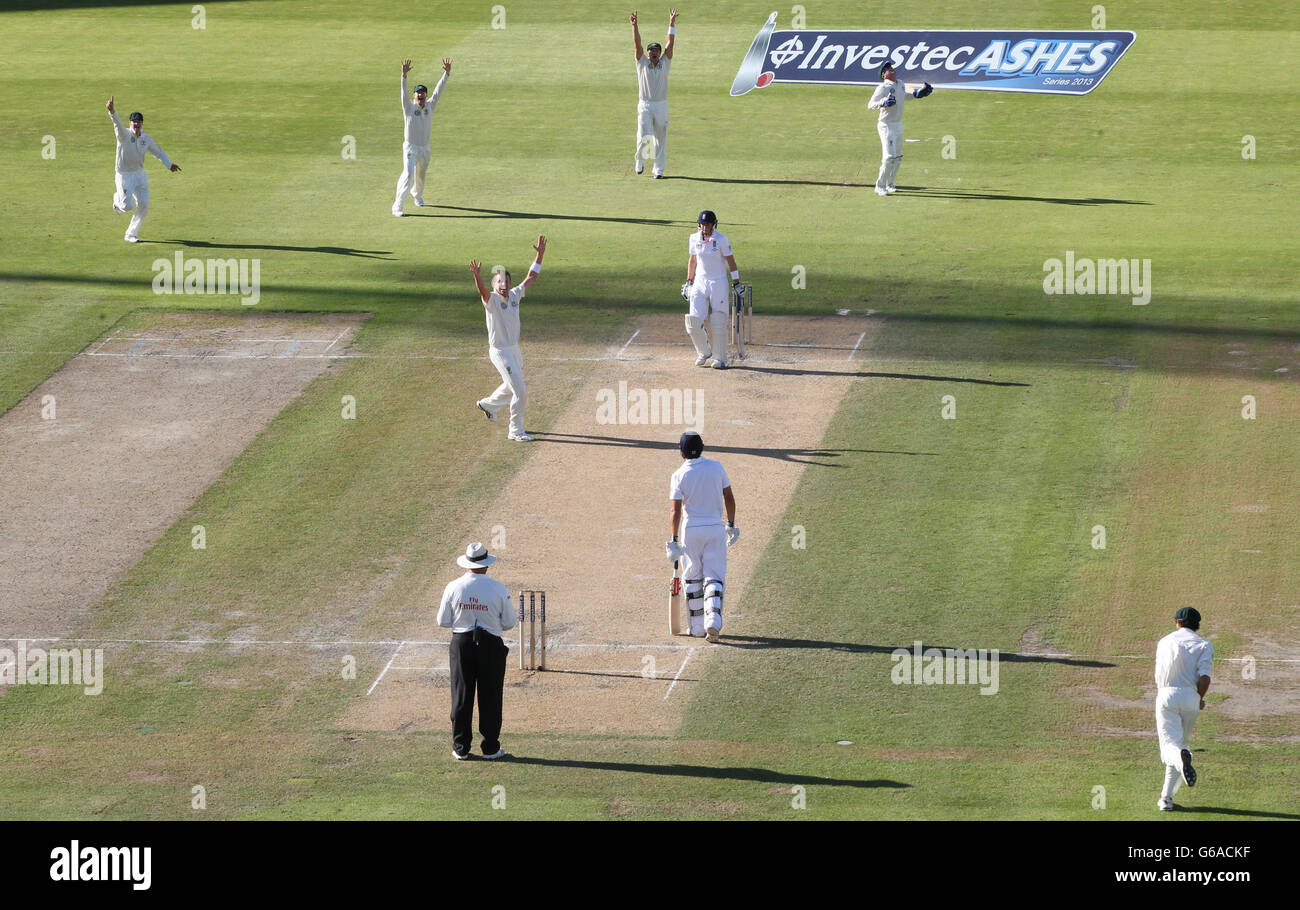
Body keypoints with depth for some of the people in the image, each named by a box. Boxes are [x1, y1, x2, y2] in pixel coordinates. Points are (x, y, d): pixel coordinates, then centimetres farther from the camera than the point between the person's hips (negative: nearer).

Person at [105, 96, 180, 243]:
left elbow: (159, 153, 15)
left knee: (143, 206, -2)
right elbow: (118, 124, -34)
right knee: (128, 206, -11)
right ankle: (118, 198, 28)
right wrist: (112, 112, -55)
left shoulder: (147, 139, 3)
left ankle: (131, 234, 15)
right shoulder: (124, 134, -13)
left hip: (140, 175, 5)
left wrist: (169, 165, 1)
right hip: (124, 175, -5)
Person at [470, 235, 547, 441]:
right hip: (500, 352, -8)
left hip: (515, 349, 8)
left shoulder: (515, 295, 4)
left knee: (511, 387, 26)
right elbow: (483, 292, -38)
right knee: (520, 391, -11)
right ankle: (516, 431, 1)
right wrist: (477, 275, -58)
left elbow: (531, 277, 12)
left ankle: (489, 404, 53)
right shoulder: (492, 299, -16)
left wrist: (540, 255, 8)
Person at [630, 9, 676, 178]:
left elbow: (671, 43, 2)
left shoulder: (664, 63, 8)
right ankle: (640, 160, 14)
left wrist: (672, 24, -6)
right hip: (645, 106, -2)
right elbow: (637, 43, -3)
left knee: (660, 139, 3)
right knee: (645, 137, -13)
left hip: (661, 106, 2)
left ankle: (659, 169, 10)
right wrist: (634, 25, -13)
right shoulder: (642, 63, 5)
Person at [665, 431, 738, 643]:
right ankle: (713, 620, -18)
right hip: (716, 529, 1)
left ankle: (697, 626, 15)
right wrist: (731, 525, 16)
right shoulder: (717, 467, -2)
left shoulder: (679, 475, -9)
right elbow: (729, 498, 4)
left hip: (691, 530, -1)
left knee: (692, 579, 12)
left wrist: (674, 539, -10)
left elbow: (676, 510, -12)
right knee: (715, 577, 1)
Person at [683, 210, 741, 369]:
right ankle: (704, 352, 18)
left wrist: (736, 283, -5)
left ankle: (719, 359, 8)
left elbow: (731, 261, -4)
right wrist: (689, 282, 19)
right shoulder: (694, 238, 4)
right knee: (693, 322, -5)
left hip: (718, 283, -4)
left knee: (718, 324, -4)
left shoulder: (721, 239, -9)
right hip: (700, 283, 4)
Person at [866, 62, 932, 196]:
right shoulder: (883, 88, -17)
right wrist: (883, 103, -39)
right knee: (889, 157, -15)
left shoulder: (900, 84, 7)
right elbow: (870, 105, -22)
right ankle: (880, 186, -6)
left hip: (898, 125, 8)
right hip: (887, 126, -8)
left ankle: (889, 184, 29)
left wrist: (916, 94, 18)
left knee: (898, 157, 15)